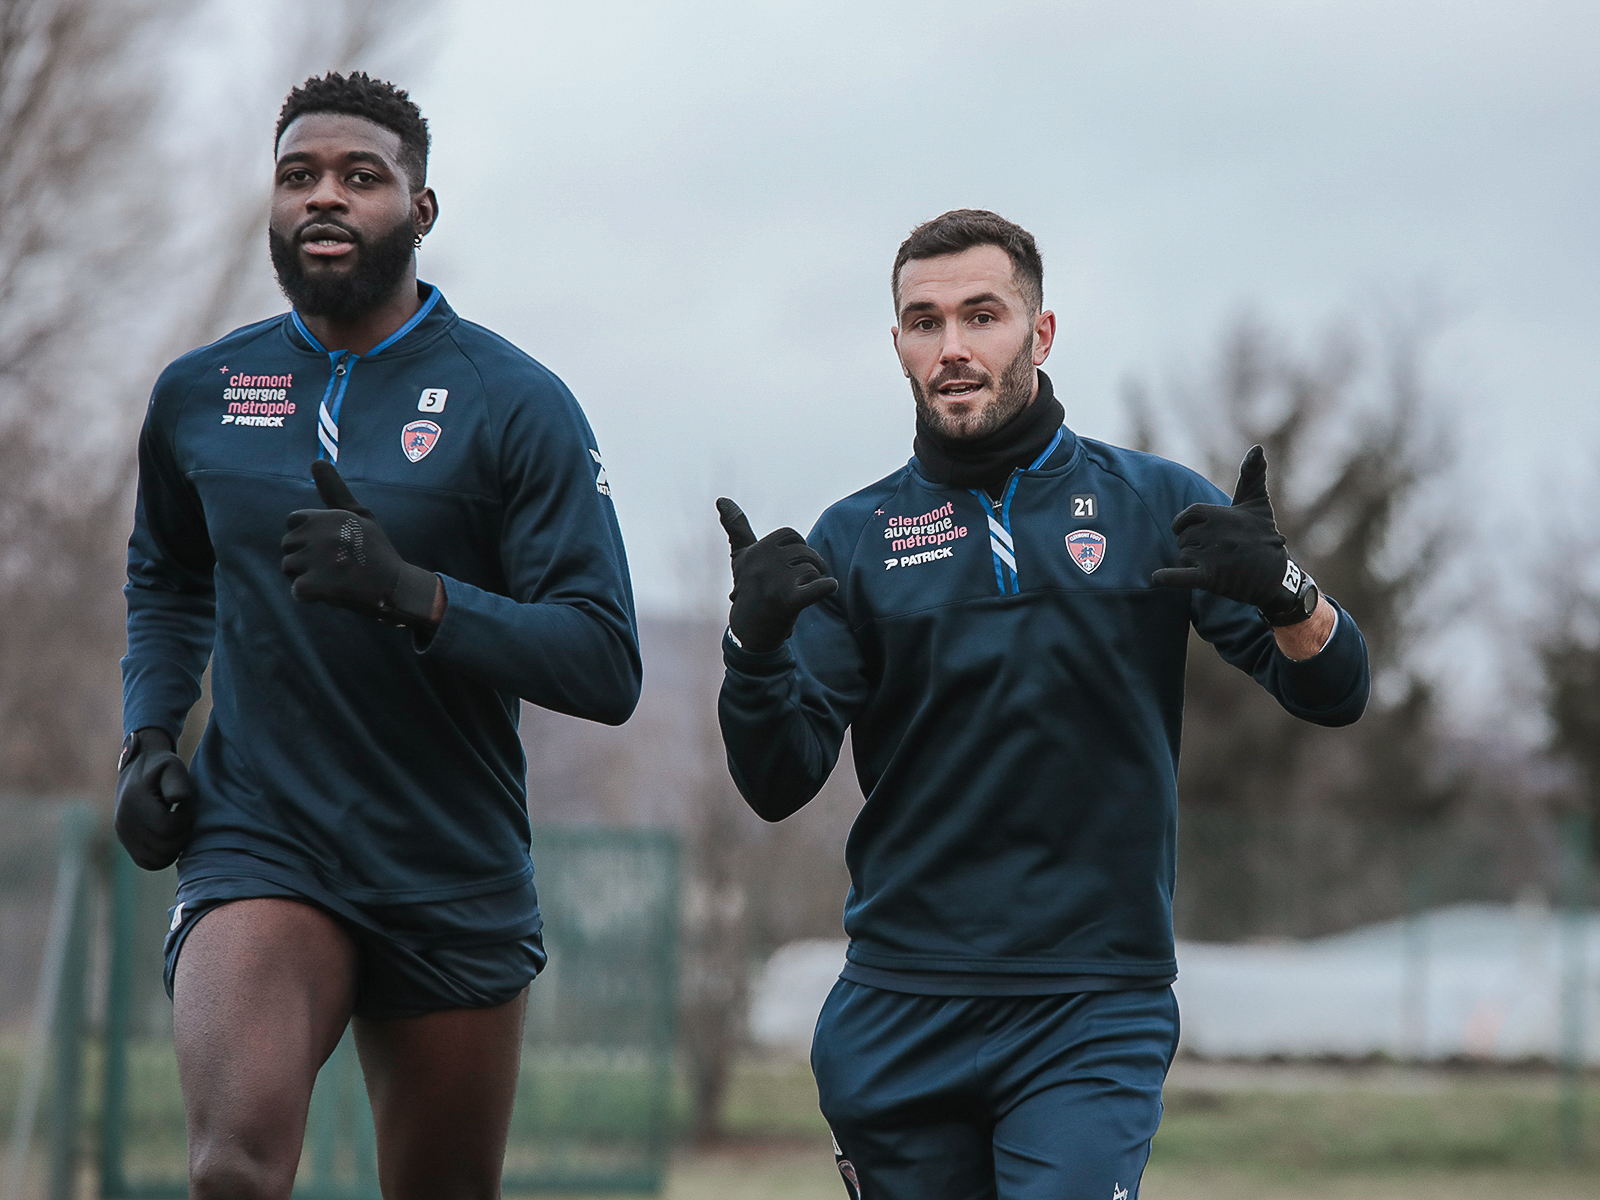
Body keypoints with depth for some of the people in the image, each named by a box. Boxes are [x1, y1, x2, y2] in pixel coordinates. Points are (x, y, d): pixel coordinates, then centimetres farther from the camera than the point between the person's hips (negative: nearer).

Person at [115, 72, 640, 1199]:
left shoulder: (518, 406, -5)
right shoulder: (196, 396, 6)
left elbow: (605, 667, -11)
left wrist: (412, 593, -25)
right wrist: (148, 737, 9)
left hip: (458, 882, 0)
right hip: (258, 843, 0)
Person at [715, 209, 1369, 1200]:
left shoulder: (1157, 506, 5)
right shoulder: (854, 540, 7)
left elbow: (1334, 693, -1)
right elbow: (778, 786, 1)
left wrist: (1281, 589, -22)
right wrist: (757, 644, -19)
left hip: (1095, 1014, -2)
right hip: (899, 1020, 2)